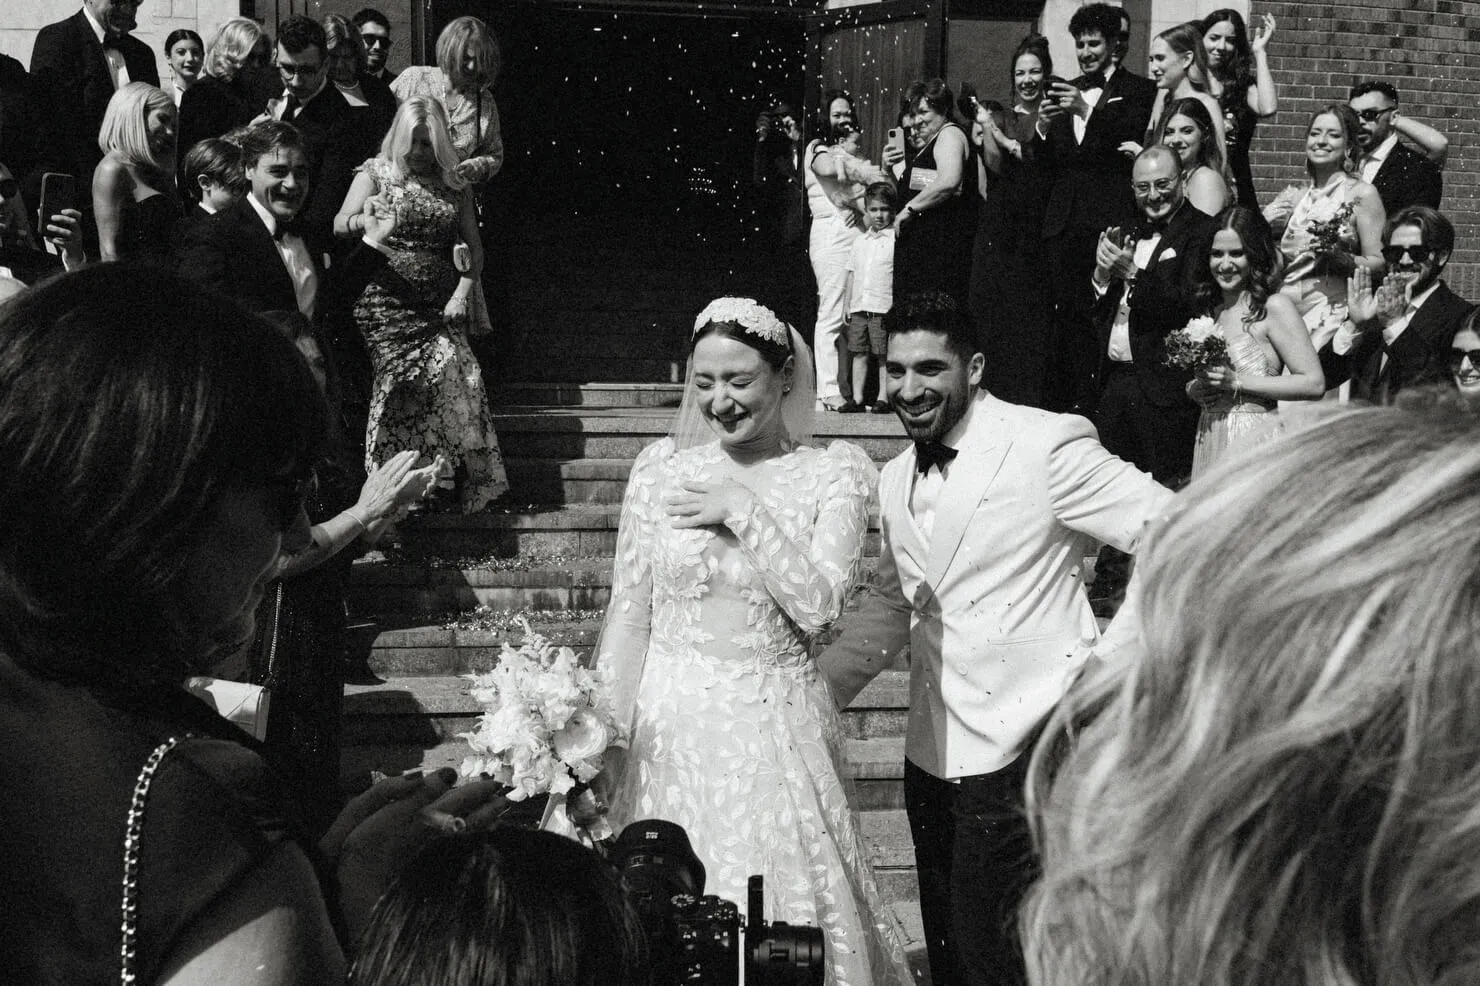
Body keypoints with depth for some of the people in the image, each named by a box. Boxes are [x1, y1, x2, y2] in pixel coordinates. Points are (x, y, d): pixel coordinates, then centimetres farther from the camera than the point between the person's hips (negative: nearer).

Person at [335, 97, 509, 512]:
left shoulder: (455, 184, 11)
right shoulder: (376, 172, 4)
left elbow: (473, 247, 13)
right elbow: (339, 225, -8)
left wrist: (461, 295, -2)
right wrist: (364, 219, -32)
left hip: (439, 305, 3)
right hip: (387, 302, -2)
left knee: (453, 373, -16)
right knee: (401, 383, -15)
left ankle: (449, 477, -10)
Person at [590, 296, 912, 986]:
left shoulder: (834, 471, -2)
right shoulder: (661, 466, 2)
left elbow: (818, 605, -13)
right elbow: (628, 617, 4)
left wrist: (743, 512, -14)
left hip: (775, 728, -1)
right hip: (670, 724, 2)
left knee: (787, 915, 4)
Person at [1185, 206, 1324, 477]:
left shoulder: (1274, 307, -7)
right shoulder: (1210, 308, 11)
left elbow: (1314, 384, -14)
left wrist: (1236, 382, -15)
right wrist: (1194, 389, -2)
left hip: (1254, 441, -5)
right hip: (1209, 443, 5)